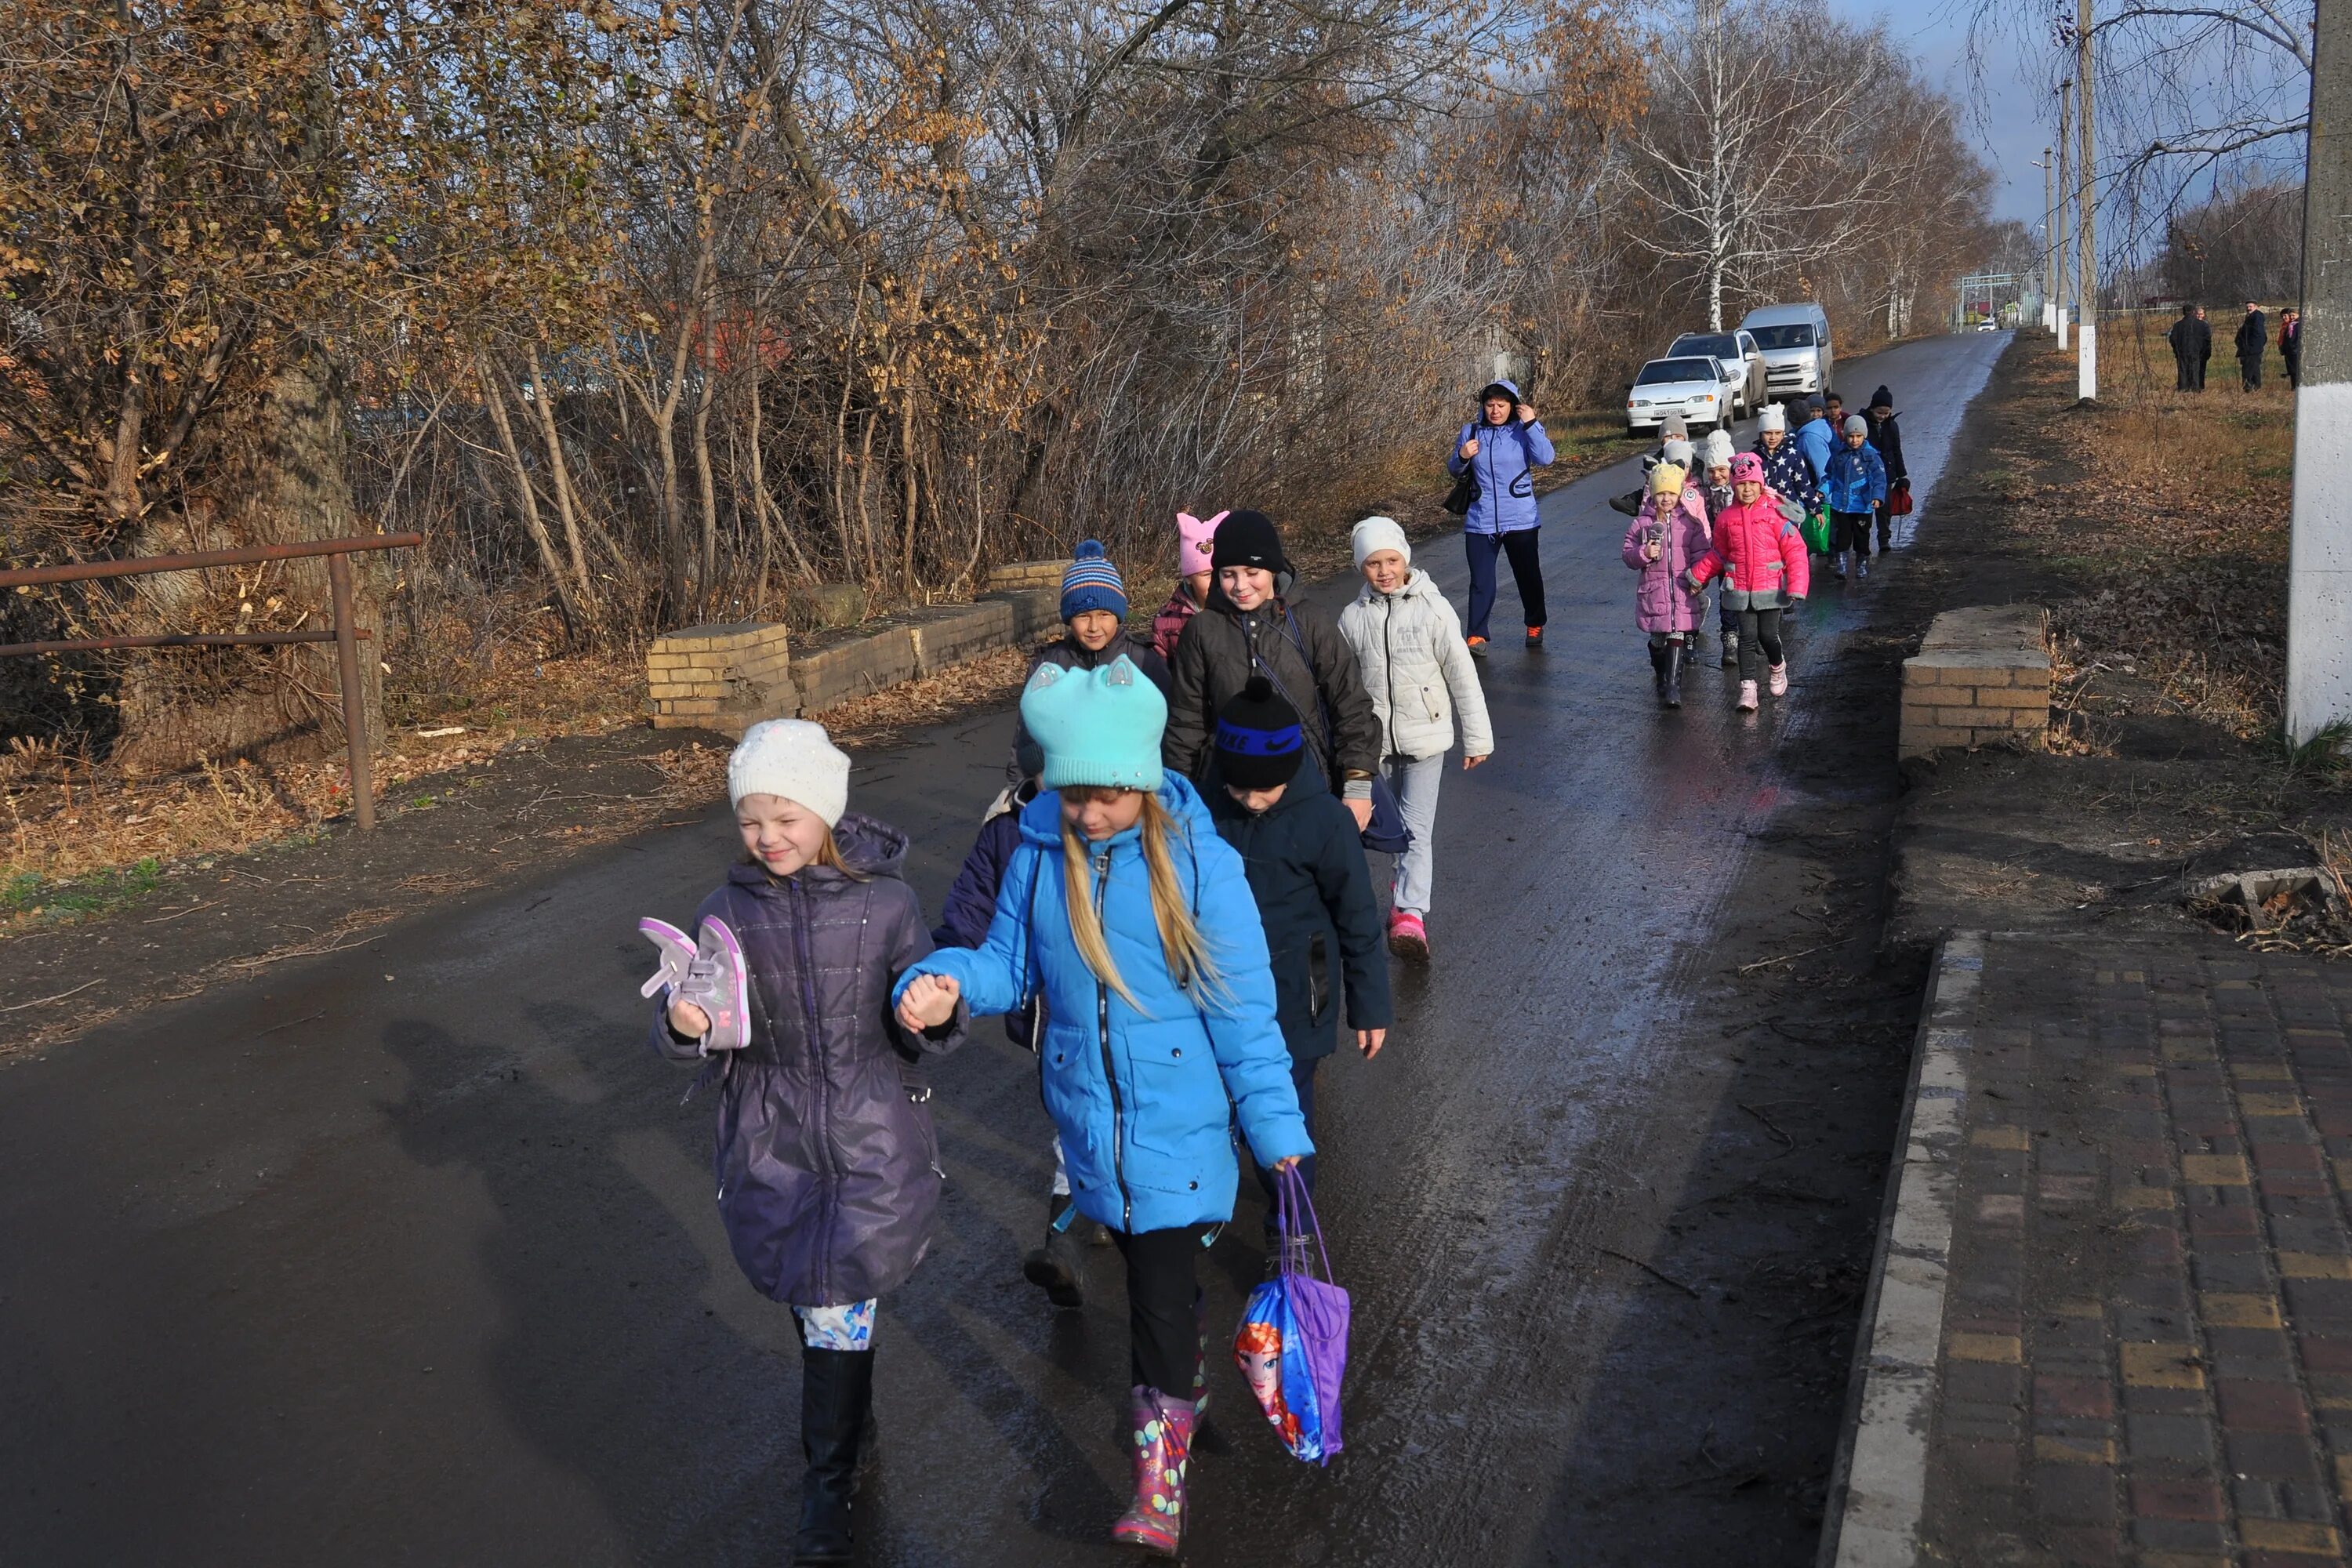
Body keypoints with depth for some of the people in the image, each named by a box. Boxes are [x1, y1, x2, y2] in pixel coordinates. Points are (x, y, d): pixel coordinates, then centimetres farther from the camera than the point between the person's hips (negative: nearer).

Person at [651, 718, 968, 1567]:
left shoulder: (884, 902, -8)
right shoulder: (727, 911, -3)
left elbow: (919, 1032, -1)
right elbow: (694, 1034, 3)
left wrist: (936, 1014, -24)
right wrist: (683, 1023, -20)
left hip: (871, 1142, -2)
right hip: (771, 1146, 2)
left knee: (835, 1312, 0)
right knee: (820, 1305, 15)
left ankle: (829, 1482, 20)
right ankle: (852, 1418, 42)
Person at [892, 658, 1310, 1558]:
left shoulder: (1199, 865, -15)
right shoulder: (1037, 856, -5)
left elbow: (1243, 1011, -11)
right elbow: (1007, 963, 3)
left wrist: (1277, 1134, -10)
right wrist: (946, 984, -20)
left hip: (1179, 1123, -4)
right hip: (1092, 1125, 4)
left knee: (1163, 1297, -6)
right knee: (1153, 1276, 22)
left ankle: (1159, 1496, 6)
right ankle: (1185, 1386, 48)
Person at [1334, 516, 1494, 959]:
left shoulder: (1433, 609, -9)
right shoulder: (1353, 617, -1)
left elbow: (1462, 677, -4)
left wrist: (1477, 738, -2)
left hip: (1425, 736, -3)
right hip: (1375, 739, 3)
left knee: (1417, 827, -10)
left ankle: (1410, 912, -13)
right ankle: (1406, 888, 33)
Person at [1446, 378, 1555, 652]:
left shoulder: (1525, 430, -4)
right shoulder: (1470, 432, 3)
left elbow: (1545, 458, -20)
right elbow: (1454, 471, 13)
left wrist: (1531, 424, -23)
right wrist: (1462, 457, -9)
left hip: (1521, 520, -1)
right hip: (1480, 523, 1)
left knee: (1529, 576, 14)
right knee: (1481, 582, -2)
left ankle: (1535, 626, 34)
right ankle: (1477, 636, 4)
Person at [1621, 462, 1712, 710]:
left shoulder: (1690, 522, 2)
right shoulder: (1642, 524, 2)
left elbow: (1700, 553, 3)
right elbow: (1628, 555, 4)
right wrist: (1644, 554, -16)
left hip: (1683, 589, -1)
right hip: (1654, 589, 1)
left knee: (1677, 636, -9)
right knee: (1658, 639, 11)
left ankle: (1673, 685, -10)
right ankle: (1661, 677, 35)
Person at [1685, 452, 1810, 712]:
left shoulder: (1775, 513, -6)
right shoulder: (1727, 518, 4)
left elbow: (1796, 551, -5)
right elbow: (1717, 554, 18)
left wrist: (1797, 587, -11)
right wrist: (1697, 576, 12)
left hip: (1770, 590, -2)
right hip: (1740, 590, 2)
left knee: (1768, 635, 1)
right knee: (1747, 638, -1)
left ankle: (1778, 667, 33)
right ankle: (1747, 687, 3)